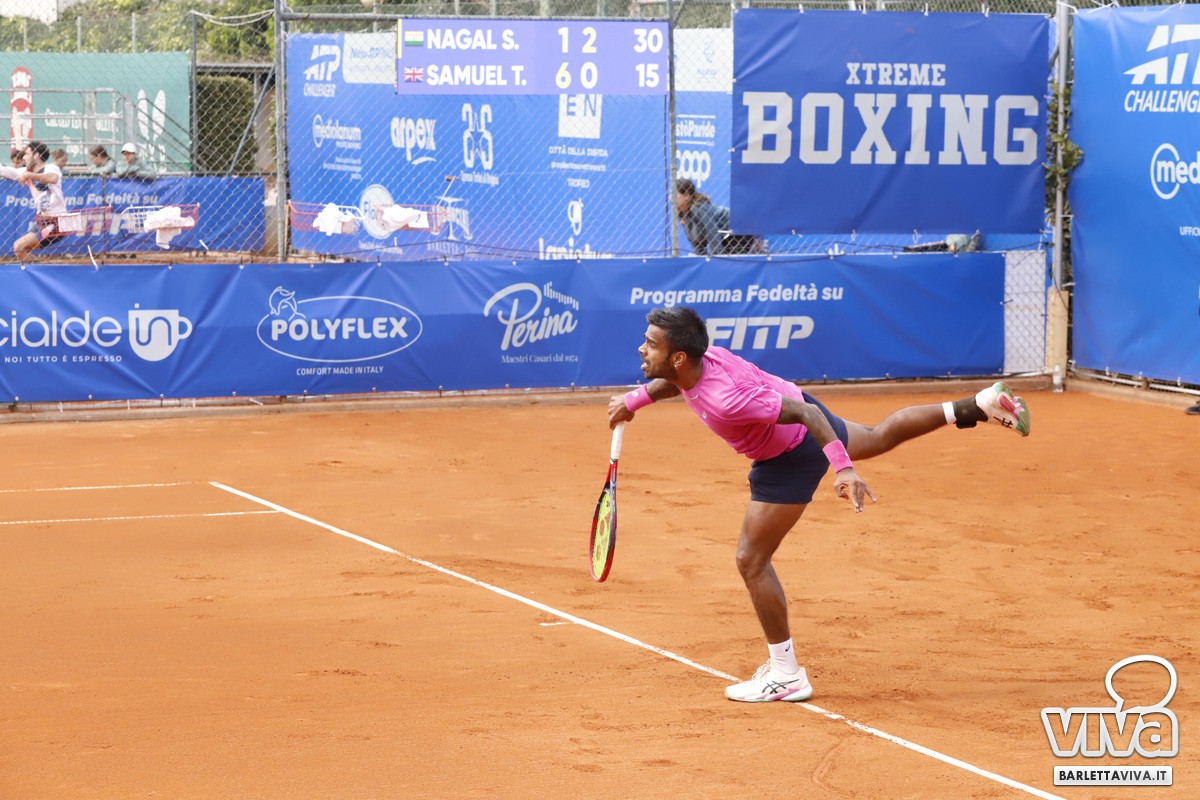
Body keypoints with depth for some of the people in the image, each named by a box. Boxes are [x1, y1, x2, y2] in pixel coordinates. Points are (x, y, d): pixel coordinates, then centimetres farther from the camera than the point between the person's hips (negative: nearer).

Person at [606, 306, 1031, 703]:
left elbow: (806, 412, -37)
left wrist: (843, 469, -42)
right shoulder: (698, 359, -17)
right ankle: (982, 405, 41)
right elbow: (671, 382, 12)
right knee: (880, 436, 32)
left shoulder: (724, 399, -40)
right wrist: (634, 399, -1)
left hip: (790, 459, -9)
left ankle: (786, 674, 7)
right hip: (795, 415, 9)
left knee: (751, 560, -4)